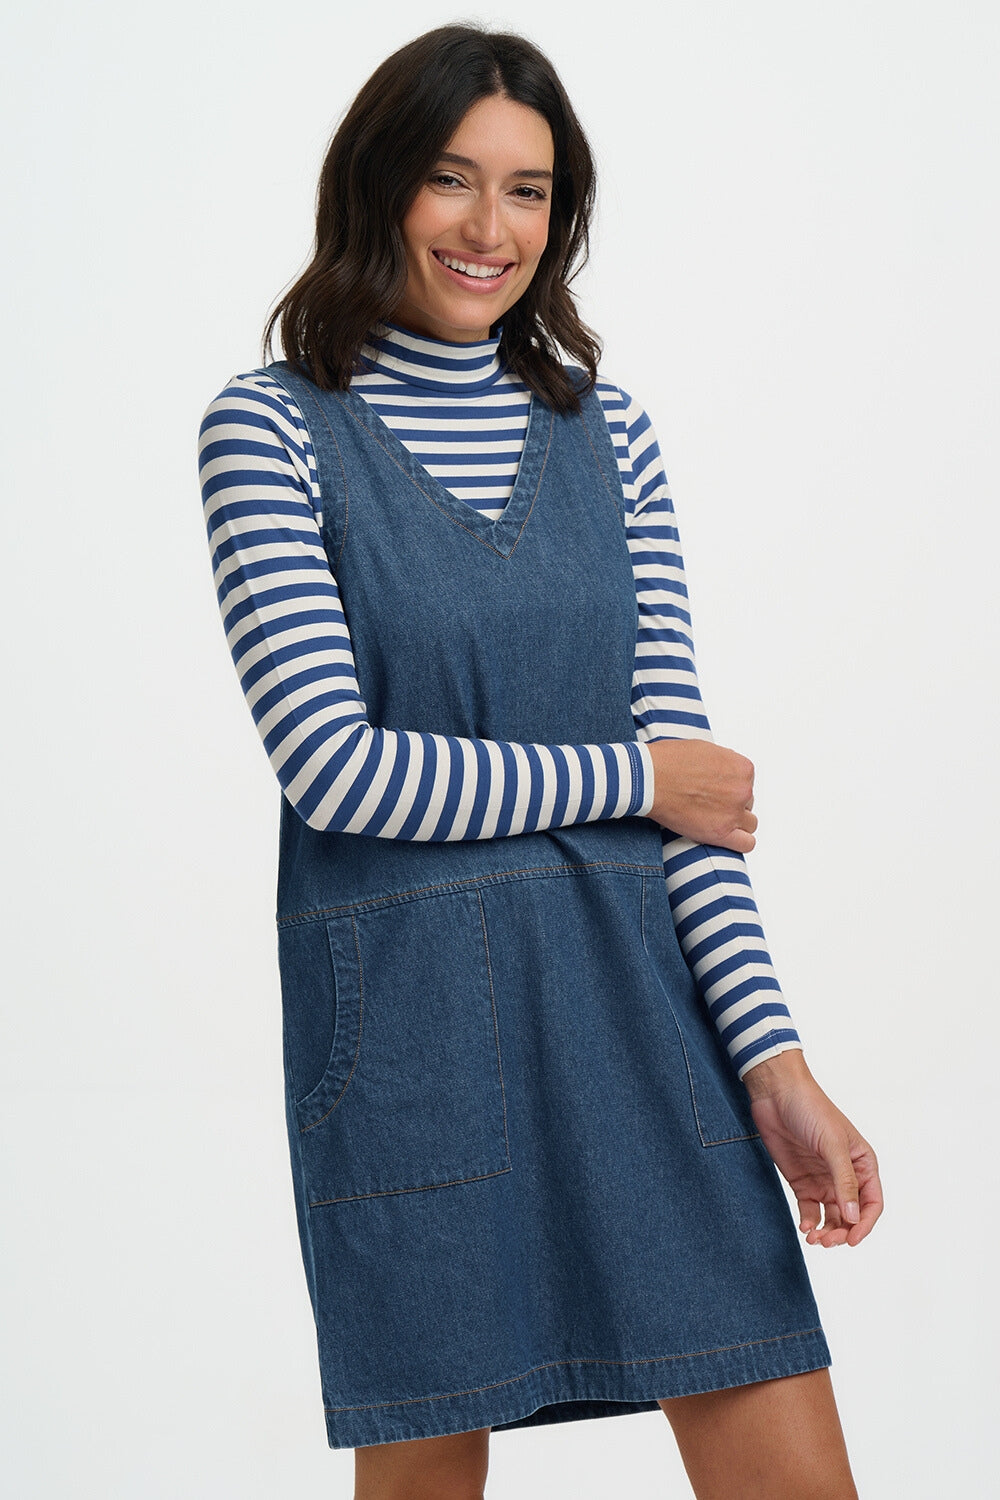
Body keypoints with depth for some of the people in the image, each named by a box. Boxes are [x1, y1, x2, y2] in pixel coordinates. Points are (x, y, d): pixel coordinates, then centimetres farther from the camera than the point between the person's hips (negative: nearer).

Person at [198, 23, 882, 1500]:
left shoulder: (603, 429, 10)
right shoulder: (273, 431, -2)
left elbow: (691, 776, 5)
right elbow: (336, 764, -12)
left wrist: (773, 1057, -4)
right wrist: (631, 780, -5)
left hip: (638, 996, 4)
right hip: (407, 1015, -3)